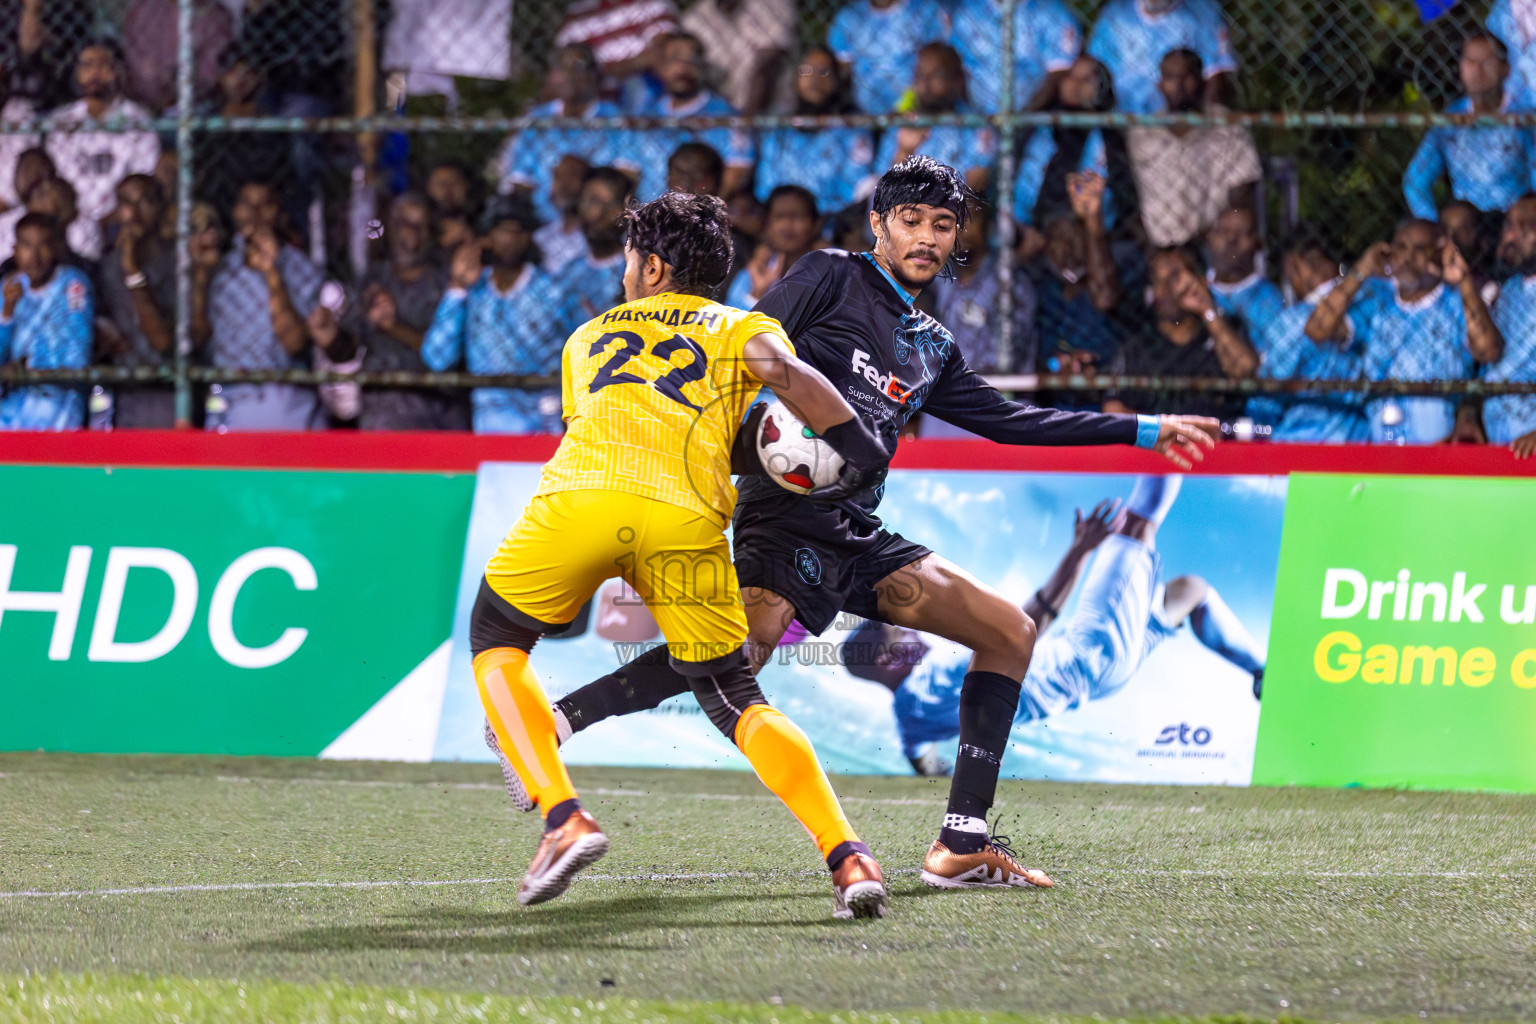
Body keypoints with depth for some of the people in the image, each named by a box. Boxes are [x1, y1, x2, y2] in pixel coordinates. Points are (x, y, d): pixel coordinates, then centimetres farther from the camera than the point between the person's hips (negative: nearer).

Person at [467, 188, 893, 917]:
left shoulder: (587, 337, 35)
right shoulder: (741, 329, 27)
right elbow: (782, 369, 3)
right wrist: (858, 444, 5)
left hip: (583, 493, 0)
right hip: (687, 514, 0)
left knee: (496, 639, 23)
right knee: (733, 698, 13)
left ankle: (564, 820, 3)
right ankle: (846, 854, -6)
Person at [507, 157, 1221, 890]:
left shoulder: (931, 349, 24)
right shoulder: (833, 277, 4)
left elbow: (1006, 418, 32)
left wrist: (1141, 432, 34)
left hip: (858, 536, 8)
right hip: (792, 512, -8)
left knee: (1009, 632, 6)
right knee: (743, 646, -35)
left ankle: (961, 844, 2)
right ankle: (553, 721, -35)